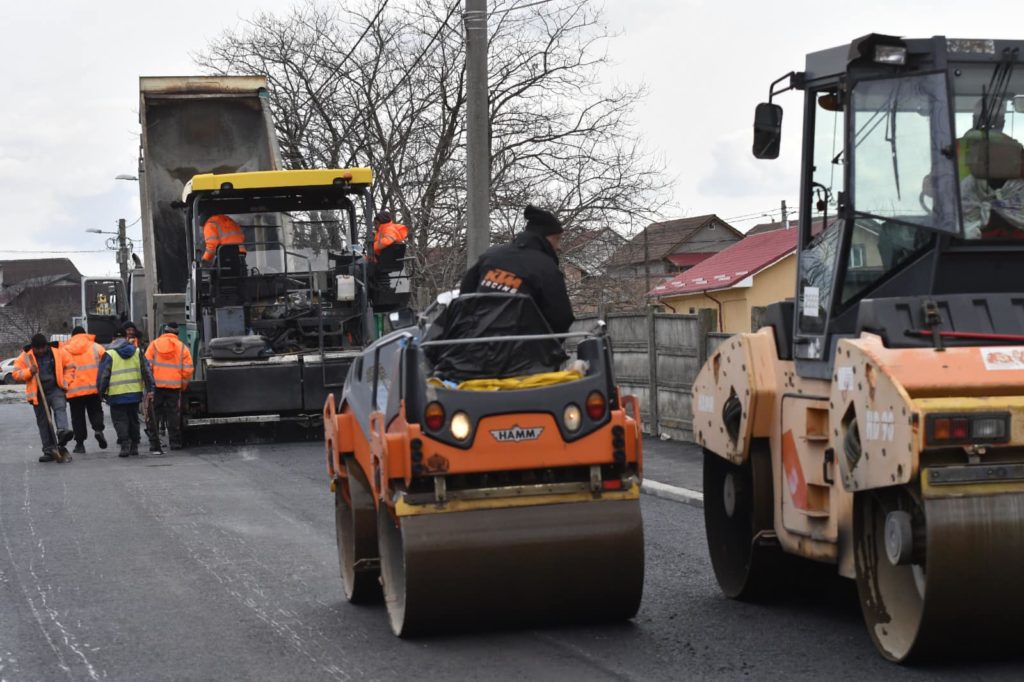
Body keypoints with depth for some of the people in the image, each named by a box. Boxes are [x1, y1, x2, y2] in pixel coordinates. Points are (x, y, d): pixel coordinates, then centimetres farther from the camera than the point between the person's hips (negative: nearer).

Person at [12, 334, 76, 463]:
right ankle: (49, 451, 8)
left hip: (56, 390, -1)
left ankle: (62, 431, -50)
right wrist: (29, 372, -18)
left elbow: (70, 366, 11)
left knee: (60, 408, -31)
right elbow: (16, 374, 0)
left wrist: (65, 381, -1)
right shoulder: (25, 357, 1)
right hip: (38, 394, 1)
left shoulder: (58, 353, 0)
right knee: (43, 422, 3)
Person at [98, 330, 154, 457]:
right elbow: (147, 372, 5)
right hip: (135, 394, 4)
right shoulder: (137, 352, 6)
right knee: (133, 419, 15)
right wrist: (149, 389, 8)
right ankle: (134, 445, 17)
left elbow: (103, 375, -5)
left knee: (120, 420, 0)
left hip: (117, 395, -4)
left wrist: (102, 392, 5)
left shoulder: (109, 355, -5)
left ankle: (125, 444, -14)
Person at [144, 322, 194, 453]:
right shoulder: (182, 347, 4)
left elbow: (147, 365, -2)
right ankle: (175, 442, 7)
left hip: (156, 384, 0)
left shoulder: (154, 344, 3)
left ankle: (154, 445, 1)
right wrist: (184, 385, 14)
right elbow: (188, 369, 1)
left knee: (154, 416, 5)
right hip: (174, 386, 0)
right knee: (173, 415, 8)